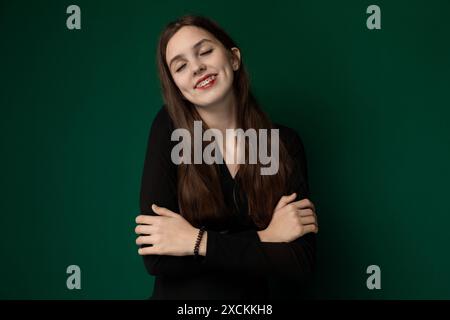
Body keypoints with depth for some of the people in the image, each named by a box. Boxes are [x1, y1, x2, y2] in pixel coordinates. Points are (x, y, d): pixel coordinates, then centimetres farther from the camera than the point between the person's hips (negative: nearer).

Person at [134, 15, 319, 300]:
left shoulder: (285, 143, -4)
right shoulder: (170, 129, -7)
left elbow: (301, 265, -10)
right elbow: (157, 256, -13)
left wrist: (197, 242, -16)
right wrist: (267, 238, -14)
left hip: (256, 297, 1)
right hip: (180, 296, 0)